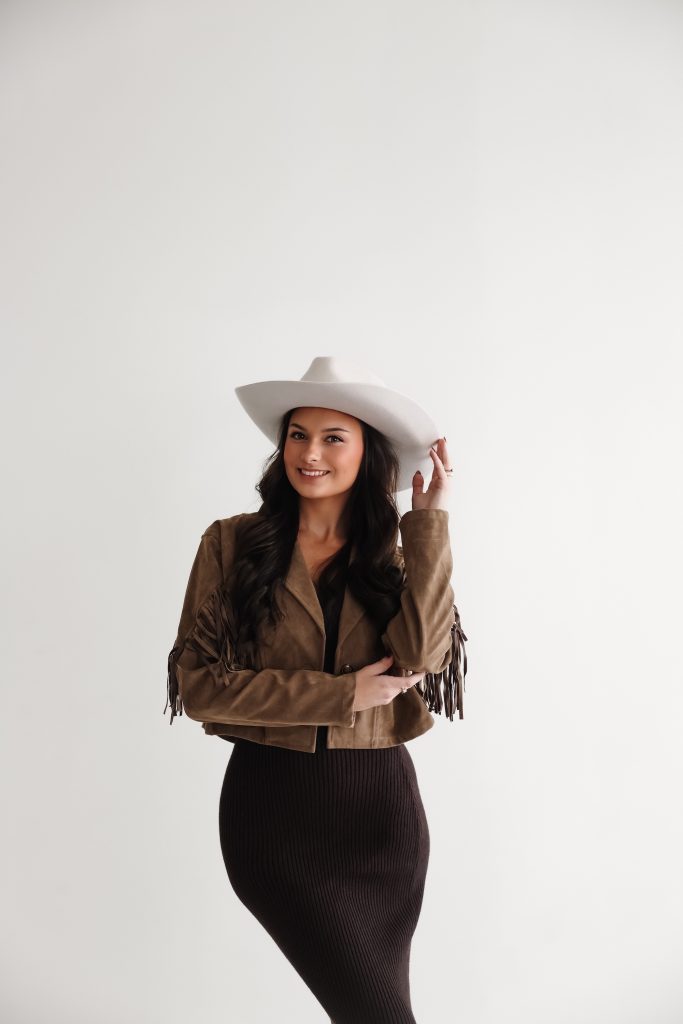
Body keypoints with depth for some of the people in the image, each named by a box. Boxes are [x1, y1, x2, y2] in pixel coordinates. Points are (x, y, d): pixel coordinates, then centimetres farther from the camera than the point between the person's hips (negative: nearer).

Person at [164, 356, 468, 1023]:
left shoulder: (396, 554, 5)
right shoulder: (232, 543, -3)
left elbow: (418, 654, -15)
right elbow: (198, 684, -9)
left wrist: (430, 520, -12)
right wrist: (342, 694, -13)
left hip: (379, 802, 3)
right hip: (272, 802, -3)